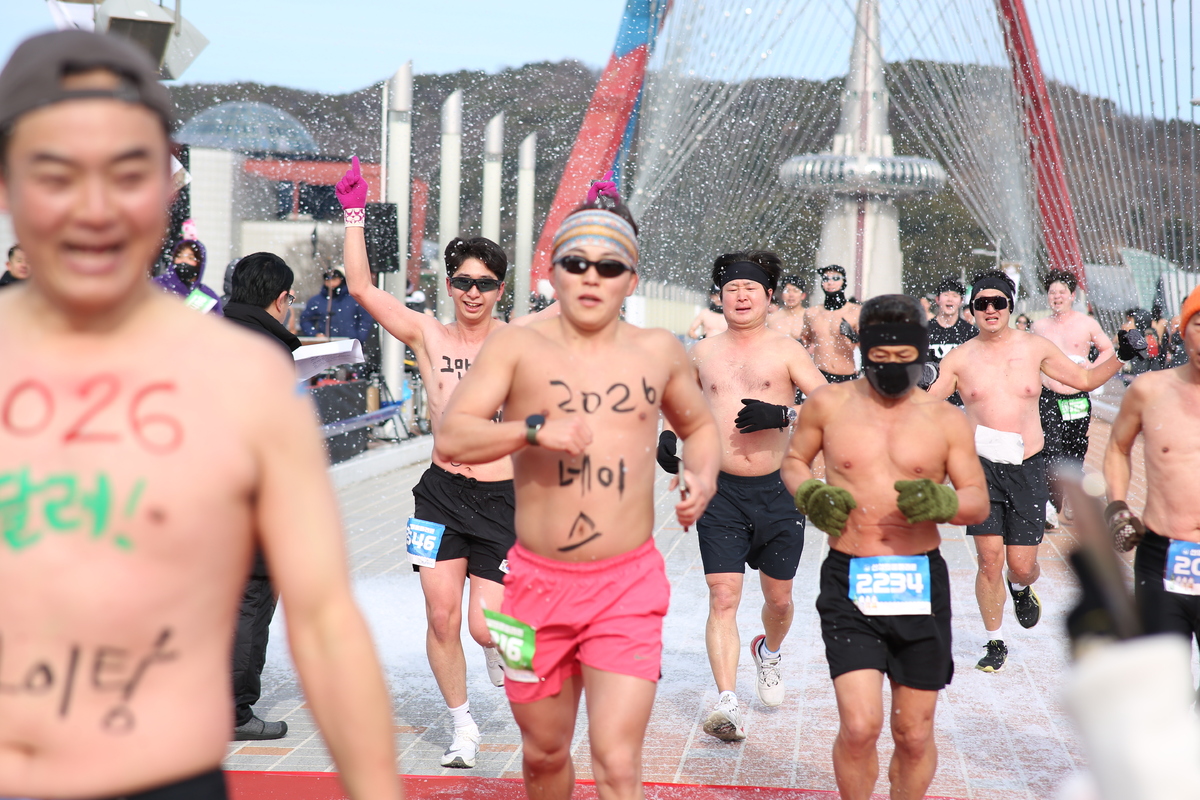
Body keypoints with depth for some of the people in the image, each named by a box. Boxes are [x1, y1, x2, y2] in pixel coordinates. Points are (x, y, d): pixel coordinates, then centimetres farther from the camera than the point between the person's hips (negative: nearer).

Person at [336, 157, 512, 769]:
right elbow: (361, 287, 3)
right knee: (441, 618, -1)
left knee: (485, 626, -6)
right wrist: (354, 215, 0)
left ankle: (499, 638, 33)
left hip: (502, 497, -1)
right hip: (442, 493, 2)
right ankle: (462, 726, 19)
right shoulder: (427, 334, 6)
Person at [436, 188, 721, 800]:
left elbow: (698, 426, 25)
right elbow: (450, 437, -10)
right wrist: (533, 428, -25)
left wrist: (702, 475, 4)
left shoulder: (659, 351, 7)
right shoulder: (518, 345, -1)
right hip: (538, 582, 0)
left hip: (627, 586, 0)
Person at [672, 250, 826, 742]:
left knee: (778, 598, 12)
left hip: (777, 489, -1)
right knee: (723, 598, -10)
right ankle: (727, 704, -13)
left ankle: (769, 652, 45)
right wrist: (667, 435, 6)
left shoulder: (785, 350, 1)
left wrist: (781, 414, -22)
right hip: (722, 493, 1)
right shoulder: (703, 353, 9)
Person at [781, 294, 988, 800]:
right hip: (849, 582, -1)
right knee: (860, 725, -15)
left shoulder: (946, 421, 5)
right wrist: (809, 494, -4)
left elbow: (979, 501, 6)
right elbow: (793, 460, 18)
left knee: (915, 735, 7)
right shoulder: (830, 405, 5)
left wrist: (943, 502, -17)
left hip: (920, 583, 1)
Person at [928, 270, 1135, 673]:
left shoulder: (1035, 347, 7)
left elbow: (1084, 379, 18)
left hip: (1027, 466, 1)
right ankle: (994, 643, 11)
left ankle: (1021, 589, 38)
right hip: (981, 465, -1)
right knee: (990, 558, -8)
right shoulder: (959, 358, 3)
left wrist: (1120, 357, 6)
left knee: (1022, 565, -1)